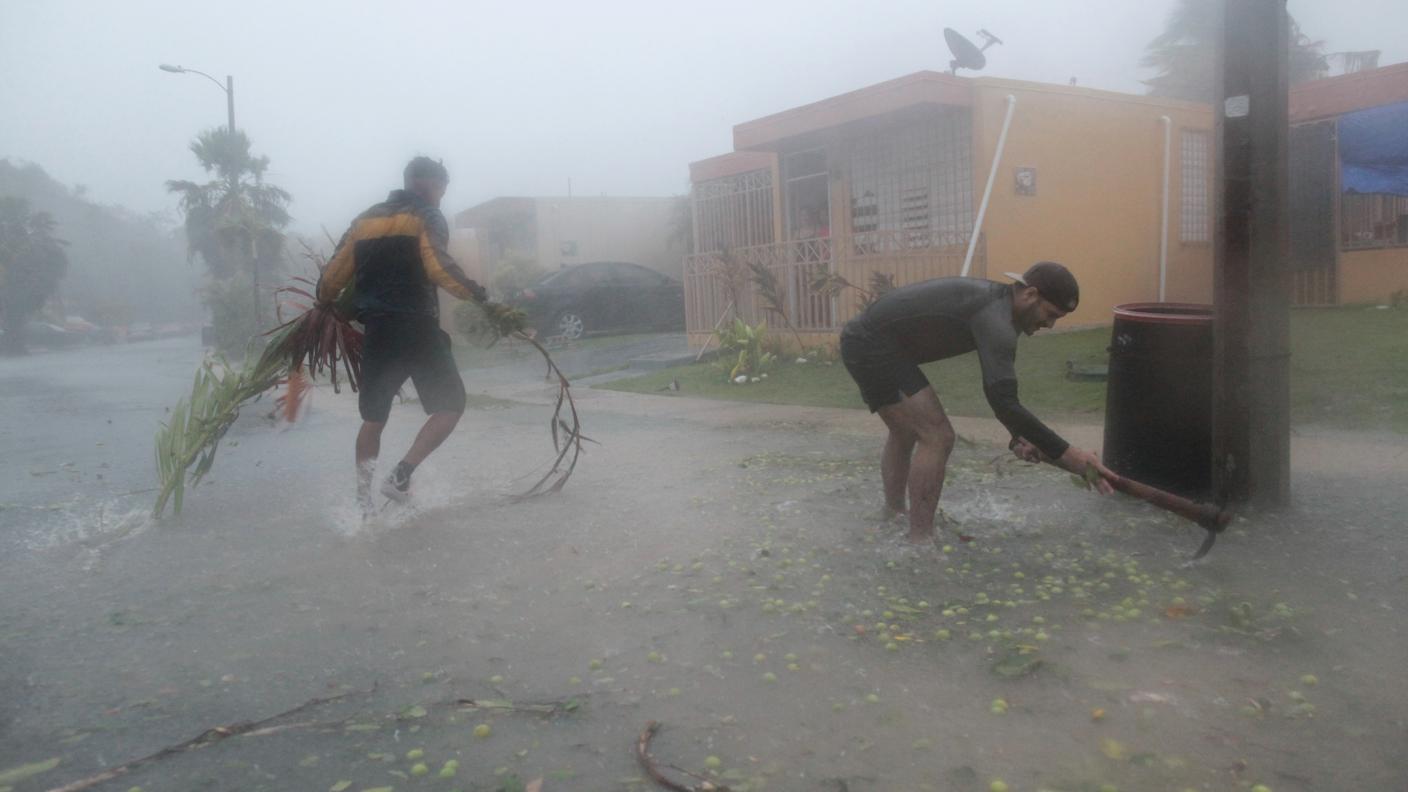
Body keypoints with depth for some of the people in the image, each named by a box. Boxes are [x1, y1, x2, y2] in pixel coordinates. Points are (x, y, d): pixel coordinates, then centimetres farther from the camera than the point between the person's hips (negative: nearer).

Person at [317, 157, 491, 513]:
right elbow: (438, 266, -16)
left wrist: (324, 303, 33)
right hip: (417, 330, -6)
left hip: (377, 332, 6)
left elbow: (334, 274, 16)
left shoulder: (365, 219, 18)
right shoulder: (427, 217, 1)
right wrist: (475, 293, -8)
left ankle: (362, 497, 20)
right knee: (450, 405, 2)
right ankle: (400, 476, -10)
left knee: (373, 417, 17)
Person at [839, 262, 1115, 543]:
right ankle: (920, 541, -3)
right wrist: (1068, 455, -28)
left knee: (905, 433, 25)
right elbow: (1004, 402, -31)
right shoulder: (997, 320, -21)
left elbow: (998, 388, 19)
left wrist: (1019, 436, 7)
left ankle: (893, 517, 39)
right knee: (936, 437, -10)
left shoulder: (994, 301, 11)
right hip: (873, 347, -11)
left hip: (865, 341, 11)